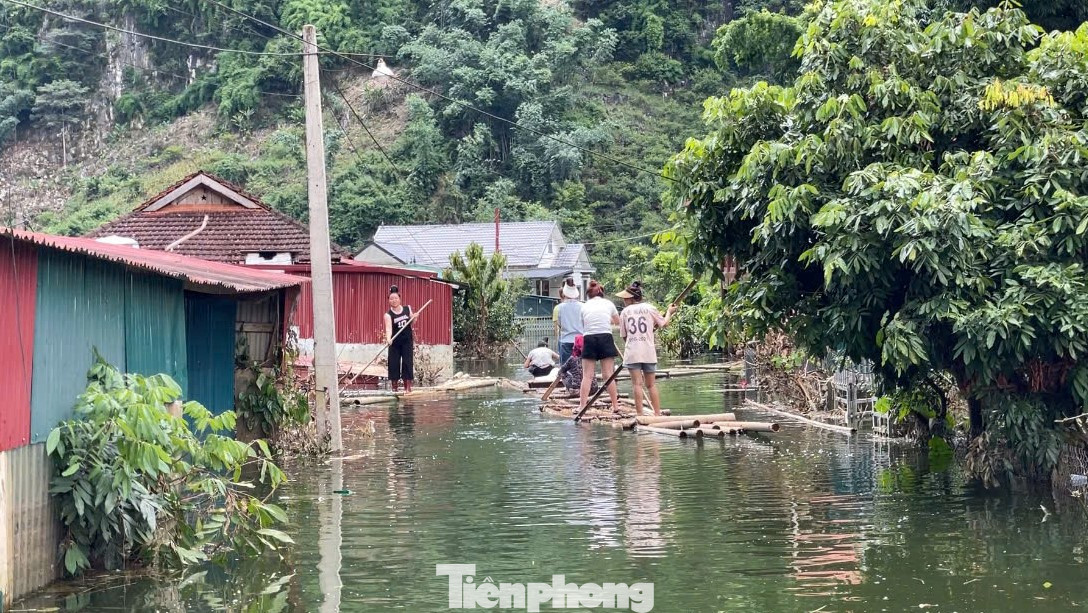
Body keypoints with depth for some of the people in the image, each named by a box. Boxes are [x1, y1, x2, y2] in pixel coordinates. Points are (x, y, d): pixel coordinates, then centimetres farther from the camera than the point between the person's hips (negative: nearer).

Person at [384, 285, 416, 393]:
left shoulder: (407, 309, -1)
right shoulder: (388, 315, -12)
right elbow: (388, 328, -27)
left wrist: (414, 318, -7)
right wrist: (388, 339, -46)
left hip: (407, 342, 2)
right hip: (395, 343, -2)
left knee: (408, 363, -1)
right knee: (394, 365, -1)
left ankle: (407, 387, 2)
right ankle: (394, 388, 8)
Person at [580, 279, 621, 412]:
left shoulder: (584, 306, 7)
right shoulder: (608, 303, 9)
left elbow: (583, 326, 5)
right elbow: (617, 321, 22)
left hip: (589, 339, 0)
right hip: (605, 338, 0)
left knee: (587, 375, -1)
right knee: (608, 374, 4)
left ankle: (582, 406, -7)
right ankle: (615, 405, 8)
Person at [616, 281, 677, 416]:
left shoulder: (625, 311, 5)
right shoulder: (650, 308, 3)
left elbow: (624, 335, 8)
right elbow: (664, 323, 9)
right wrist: (669, 312, 27)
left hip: (632, 352, -1)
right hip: (648, 351, 1)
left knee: (637, 384, -2)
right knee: (651, 384, 10)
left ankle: (639, 414, -7)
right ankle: (657, 413, 9)